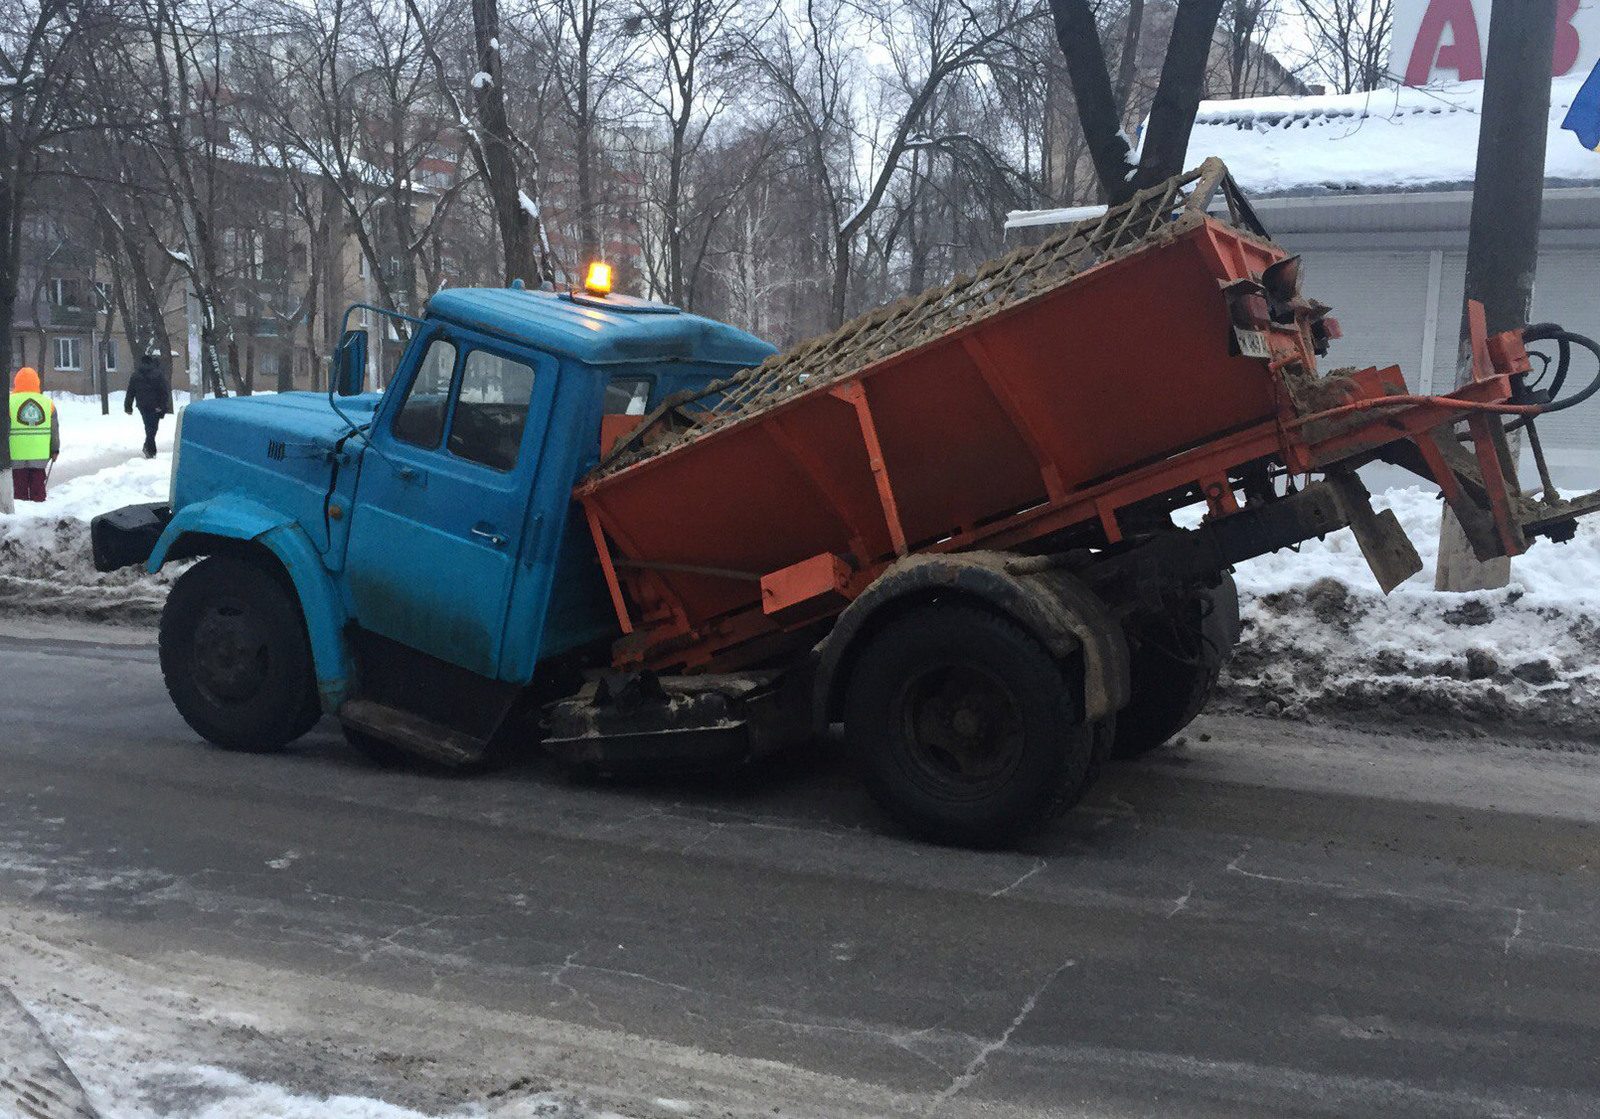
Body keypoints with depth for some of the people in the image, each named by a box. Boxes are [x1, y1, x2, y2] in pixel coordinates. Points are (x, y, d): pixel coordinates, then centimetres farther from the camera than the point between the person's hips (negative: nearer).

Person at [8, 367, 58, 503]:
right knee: (38, 487, 8)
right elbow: (55, 430, 9)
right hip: (41, 455, 3)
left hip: (17, 457, -3)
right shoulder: (48, 402, 4)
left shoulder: (10, 401, -6)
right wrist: (55, 450, 18)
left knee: (20, 488, 3)